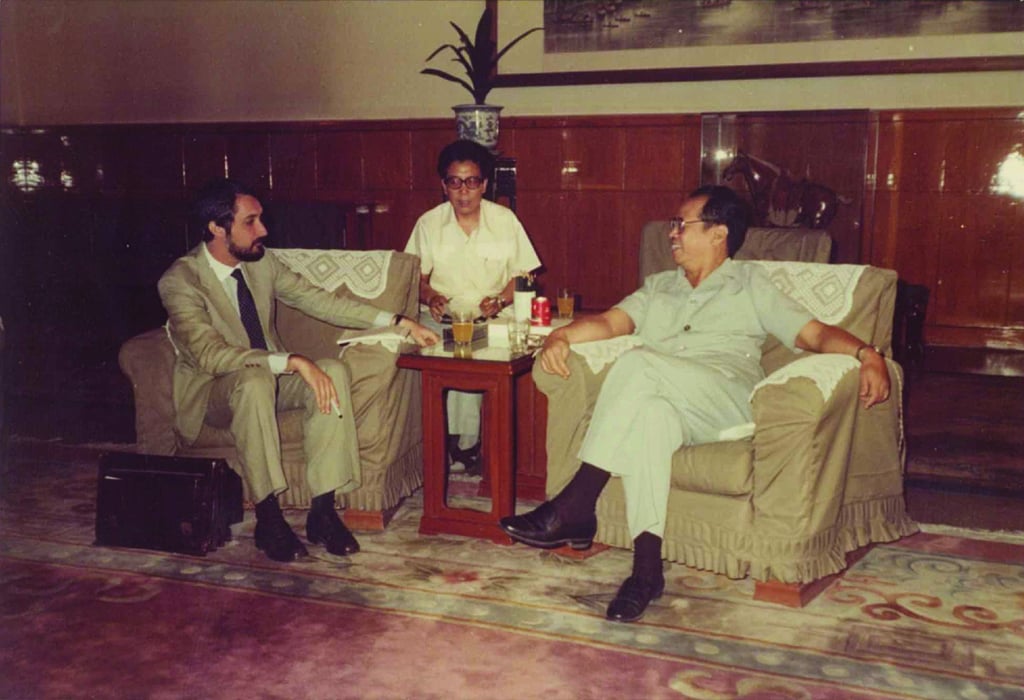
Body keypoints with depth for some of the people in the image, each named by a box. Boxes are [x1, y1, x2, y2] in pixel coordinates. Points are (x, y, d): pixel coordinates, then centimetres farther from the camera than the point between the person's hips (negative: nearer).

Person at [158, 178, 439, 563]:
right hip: (213, 390, -5)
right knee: (255, 380, -39)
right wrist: (293, 362, -40)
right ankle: (268, 517, -26)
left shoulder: (262, 263, 0)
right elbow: (211, 355, -31)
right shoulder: (179, 281, -19)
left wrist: (398, 322, -4)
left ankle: (323, 511, -22)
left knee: (334, 371, -24)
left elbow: (319, 300, 3)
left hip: (271, 376, 6)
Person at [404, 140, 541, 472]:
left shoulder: (505, 220, 5)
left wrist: (500, 300, -14)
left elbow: (524, 274, 5)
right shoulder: (428, 223, 8)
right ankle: (465, 443, -19)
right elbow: (417, 276, 13)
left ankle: (462, 442, -17)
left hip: (492, 318, -1)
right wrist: (430, 297, -9)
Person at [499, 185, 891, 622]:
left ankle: (575, 505, -30)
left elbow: (814, 333, 11)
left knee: (639, 363, -30)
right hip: (672, 405, 3)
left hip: (729, 398, -3)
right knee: (651, 413, -36)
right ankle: (647, 566, -40)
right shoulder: (658, 287, 32)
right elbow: (610, 321, 16)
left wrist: (866, 353, -9)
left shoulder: (751, 284, 21)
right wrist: (561, 335, -4)